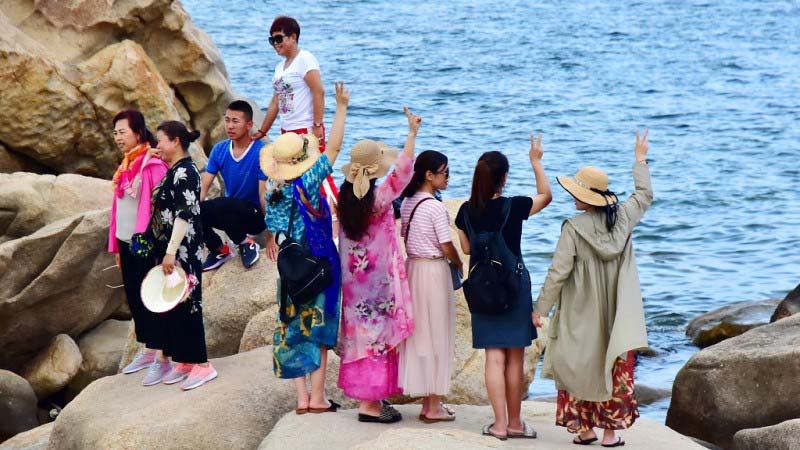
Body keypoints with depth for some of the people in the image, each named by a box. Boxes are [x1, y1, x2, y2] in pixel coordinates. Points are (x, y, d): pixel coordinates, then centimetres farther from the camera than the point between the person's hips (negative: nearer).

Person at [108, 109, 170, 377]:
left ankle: (161, 355, 2)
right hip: (127, 243, 8)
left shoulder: (153, 164, -14)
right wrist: (116, 244, 15)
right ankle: (146, 351, 22)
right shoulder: (126, 166, 12)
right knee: (134, 297, 12)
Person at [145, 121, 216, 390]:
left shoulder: (185, 173, -14)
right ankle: (184, 361, 17)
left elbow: (184, 215, -21)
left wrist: (171, 251, -24)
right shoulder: (173, 172, 14)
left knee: (185, 305, -7)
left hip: (182, 251, -10)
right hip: (167, 249, 10)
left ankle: (201, 365, -4)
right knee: (172, 306, 11)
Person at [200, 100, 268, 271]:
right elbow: (203, 187, -4)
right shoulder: (219, 150, -1)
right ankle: (219, 250, 3)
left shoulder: (261, 153, -17)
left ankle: (246, 243, -9)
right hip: (230, 212, 6)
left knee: (221, 205, -35)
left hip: (256, 215, -6)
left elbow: (265, 195, -20)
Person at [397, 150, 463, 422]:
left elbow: (405, 239, 10)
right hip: (434, 270, -7)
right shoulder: (436, 207, -17)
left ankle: (426, 403, 17)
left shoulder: (407, 203, 5)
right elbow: (447, 248, -14)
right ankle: (434, 407, 7)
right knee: (437, 336, 2)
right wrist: (460, 265, 4)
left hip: (412, 267, 7)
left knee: (418, 333, 12)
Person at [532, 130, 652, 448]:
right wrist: (640, 160, 32)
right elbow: (645, 195, 19)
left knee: (580, 367, 10)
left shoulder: (574, 228, -15)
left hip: (581, 318, -3)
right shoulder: (623, 218, -2)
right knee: (615, 369, 8)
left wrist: (541, 309, -5)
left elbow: (558, 273, -14)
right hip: (616, 320, 3)